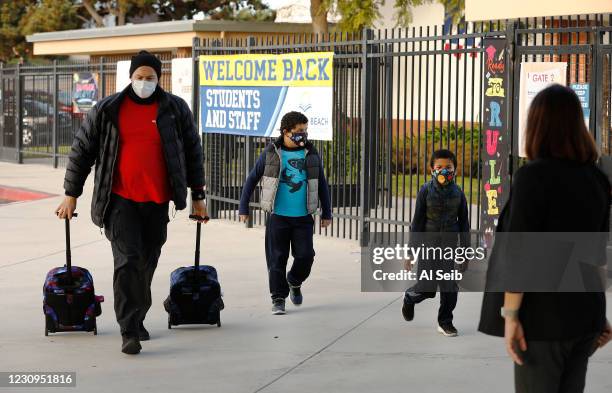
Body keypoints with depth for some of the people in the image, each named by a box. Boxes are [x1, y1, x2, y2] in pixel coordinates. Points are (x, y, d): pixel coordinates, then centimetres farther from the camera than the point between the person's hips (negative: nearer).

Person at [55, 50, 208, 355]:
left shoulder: (176, 109, 4)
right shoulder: (107, 110, 1)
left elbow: (193, 152, 12)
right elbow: (81, 151, 7)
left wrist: (198, 196, 12)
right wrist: (71, 194, 6)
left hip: (157, 201, 2)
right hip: (120, 199, -2)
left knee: (147, 263, 11)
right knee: (127, 260, -13)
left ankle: (137, 319, 30)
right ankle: (129, 332, -15)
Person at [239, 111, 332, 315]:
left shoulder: (311, 153, 5)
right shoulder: (271, 153, -1)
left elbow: (322, 185, 13)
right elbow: (252, 180, 6)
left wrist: (326, 213, 12)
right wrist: (243, 208, 5)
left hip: (303, 217, 2)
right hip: (278, 216, -1)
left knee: (305, 256, -4)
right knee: (277, 259, -1)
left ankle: (294, 282, 26)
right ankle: (278, 299, 9)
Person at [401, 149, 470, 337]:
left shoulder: (458, 193, 2)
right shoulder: (426, 191, -5)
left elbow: (464, 223, 8)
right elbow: (417, 221, -4)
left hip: (449, 245, 2)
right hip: (429, 245, -2)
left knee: (450, 287, -1)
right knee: (427, 287, -1)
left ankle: (445, 322, 15)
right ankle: (409, 298, 33)